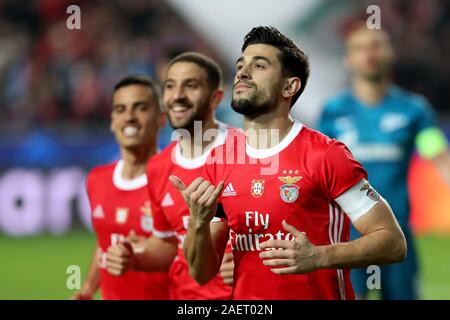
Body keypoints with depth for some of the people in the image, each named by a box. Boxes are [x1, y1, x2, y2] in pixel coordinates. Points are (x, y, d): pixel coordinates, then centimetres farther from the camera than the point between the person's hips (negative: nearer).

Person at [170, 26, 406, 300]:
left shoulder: (326, 155, -12)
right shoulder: (218, 162, 2)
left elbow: (393, 243, -13)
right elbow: (203, 273, 5)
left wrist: (319, 257, -25)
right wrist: (199, 222, -12)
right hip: (246, 299, 4)